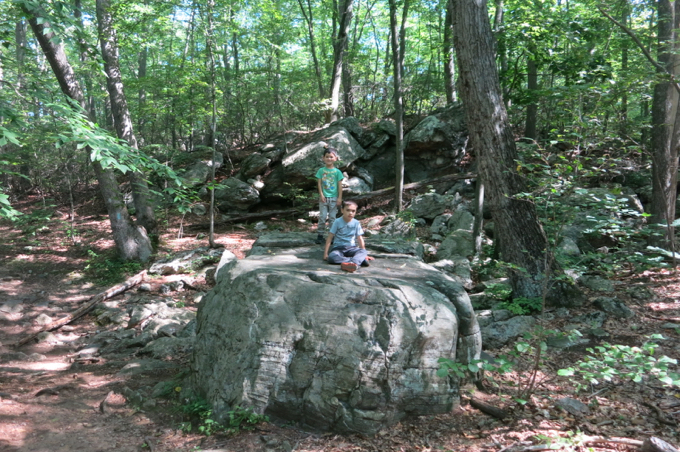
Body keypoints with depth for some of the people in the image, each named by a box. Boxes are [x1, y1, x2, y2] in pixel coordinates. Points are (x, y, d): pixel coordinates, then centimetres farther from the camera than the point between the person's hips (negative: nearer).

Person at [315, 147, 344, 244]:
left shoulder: (337, 172, 2)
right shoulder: (321, 171, 3)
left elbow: (340, 185, 2)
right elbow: (319, 183, 1)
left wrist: (340, 198, -2)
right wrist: (321, 195, -7)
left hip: (334, 197, 0)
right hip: (324, 197, 0)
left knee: (332, 217, 4)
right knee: (322, 217, -2)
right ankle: (320, 235, 6)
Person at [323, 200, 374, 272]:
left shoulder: (356, 223, 3)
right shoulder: (338, 222, -3)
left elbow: (360, 238, 7)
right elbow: (330, 237, -2)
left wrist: (364, 253, 3)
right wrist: (325, 253, -7)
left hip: (351, 248, 2)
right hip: (338, 248, -2)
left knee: (363, 252, -30)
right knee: (331, 257, -36)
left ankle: (353, 263, -62)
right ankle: (360, 259, -39)